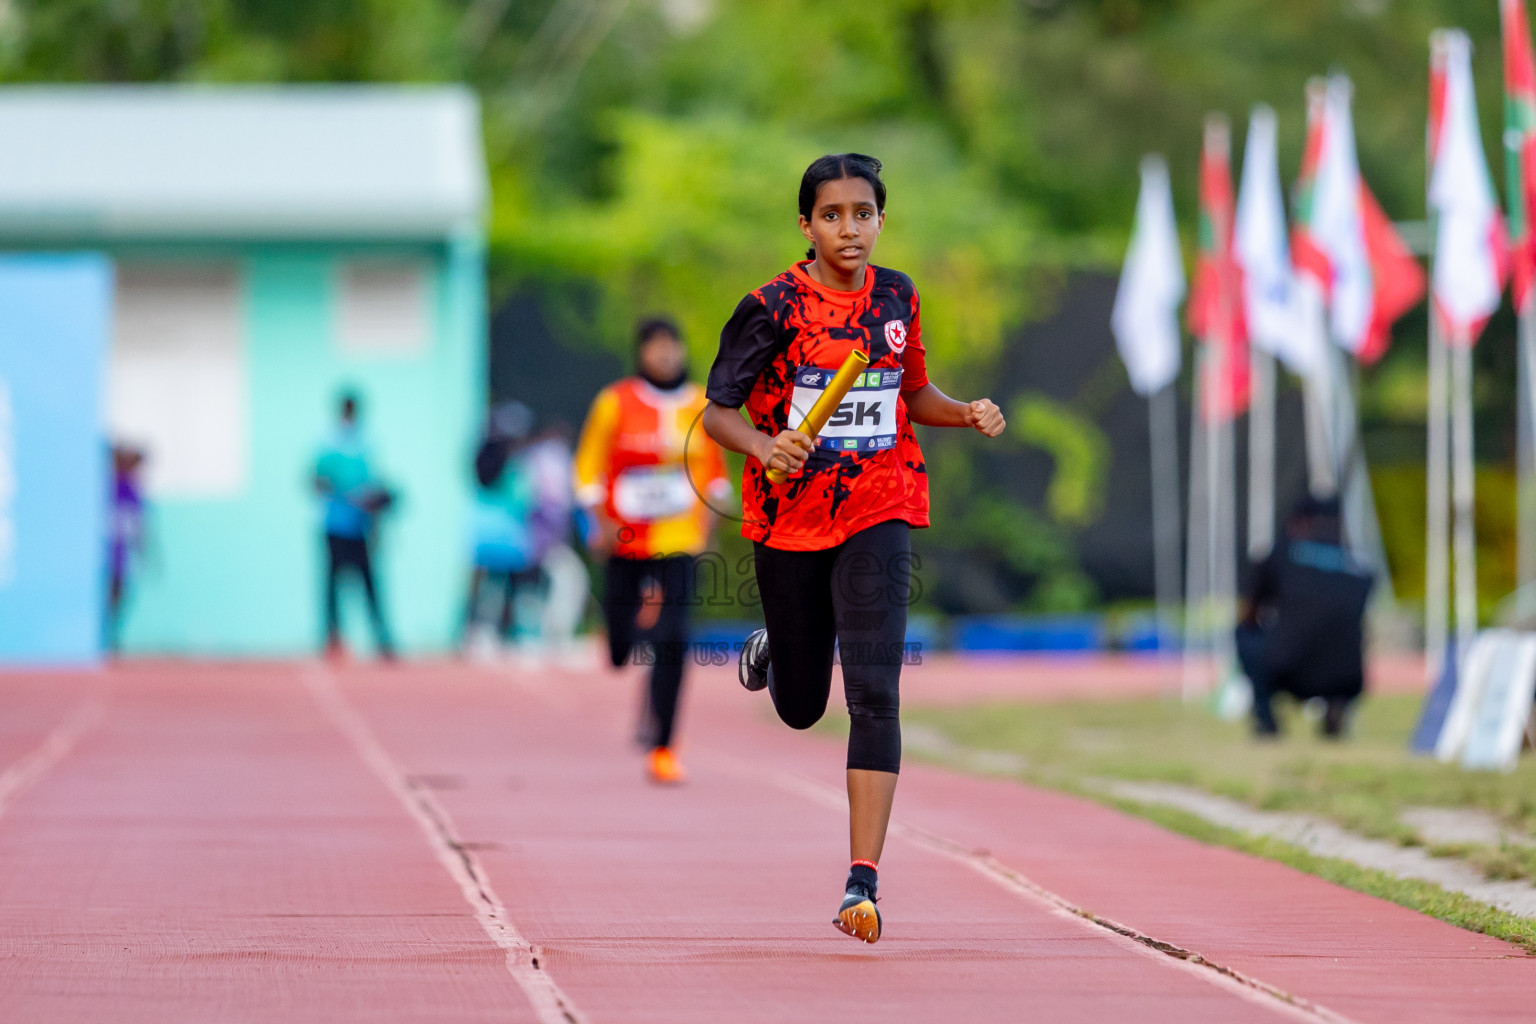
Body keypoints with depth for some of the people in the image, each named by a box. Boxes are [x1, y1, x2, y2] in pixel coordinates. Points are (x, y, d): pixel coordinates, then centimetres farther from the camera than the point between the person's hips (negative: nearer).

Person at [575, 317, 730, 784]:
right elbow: (589, 468, 1)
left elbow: (713, 466, 17)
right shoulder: (616, 403, -5)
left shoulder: (701, 407, 3)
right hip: (625, 542, -1)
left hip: (679, 540, 1)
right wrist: (602, 522, -8)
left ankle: (662, 747, -5)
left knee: (671, 644, -12)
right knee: (619, 653, 5)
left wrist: (707, 517, 10)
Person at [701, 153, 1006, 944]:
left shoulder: (897, 298, 3)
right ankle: (772, 649, 53)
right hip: (789, 519, -1)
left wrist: (968, 414, -3)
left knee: (873, 693, -16)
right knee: (800, 707, 14)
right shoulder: (774, 308, -9)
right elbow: (717, 411, -7)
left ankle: (862, 880, -19)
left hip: (879, 517, 1)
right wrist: (765, 448, -27)